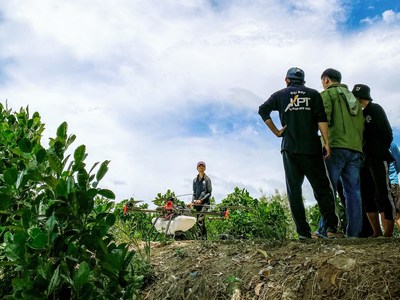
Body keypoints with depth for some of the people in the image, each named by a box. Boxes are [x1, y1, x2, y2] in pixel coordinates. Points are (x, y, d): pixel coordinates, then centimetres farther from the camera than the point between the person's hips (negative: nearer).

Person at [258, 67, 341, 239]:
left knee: (294, 190, 3)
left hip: (290, 148, 0)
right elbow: (321, 119, -2)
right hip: (311, 147, 0)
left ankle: (303, 231, 0)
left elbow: (263, 110, -2)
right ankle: (331, 227, -7)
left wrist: (276, 132, 1)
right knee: (322, 188, 4)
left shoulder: (280, 95, 11)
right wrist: (326, 142, -6)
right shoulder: (313, 94, 10)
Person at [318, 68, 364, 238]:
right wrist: (358, 143, 19)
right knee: (353, 191, 3)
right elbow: (361, 125, 20)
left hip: (336, 147, -6)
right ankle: (353, 232, 2)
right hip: (355, 148, 6)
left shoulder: (328, 93, 5)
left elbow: (324, 117, -11)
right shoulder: (353, 98, 26)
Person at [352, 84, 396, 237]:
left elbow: (387, 134, -5)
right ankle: (376, 232, 13)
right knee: (366, 196, 6)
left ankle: (388, 233, -8)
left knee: (382, 194, -10)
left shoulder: (375, 109, 1)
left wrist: (380, 153, -7)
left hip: (378, 159, -7)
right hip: (364, 161, 7)